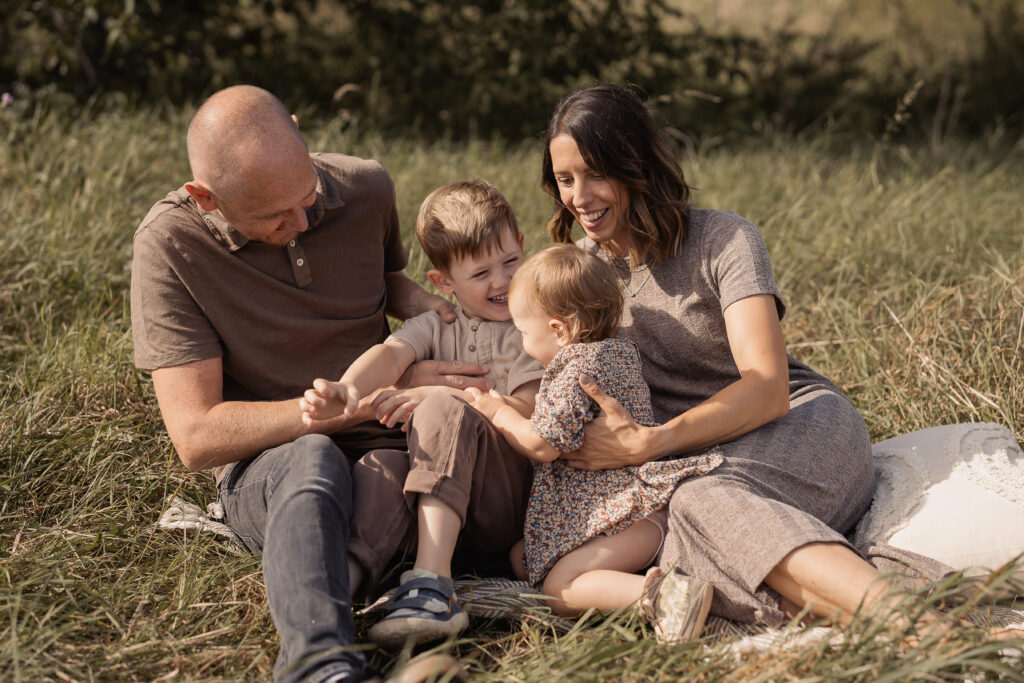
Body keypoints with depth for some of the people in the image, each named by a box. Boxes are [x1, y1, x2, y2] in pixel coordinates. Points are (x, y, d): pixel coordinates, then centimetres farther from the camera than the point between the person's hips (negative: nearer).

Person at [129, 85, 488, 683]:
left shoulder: (366, 189, 0)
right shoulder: (170, 243, -13)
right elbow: (197, 437, -18)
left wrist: (419, 302, -1)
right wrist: (376, 397, -21)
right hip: (264, 470, -4)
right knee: (312, 459, -40)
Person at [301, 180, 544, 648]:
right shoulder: (438, 326, 15)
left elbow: (526, 411, -8)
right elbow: (392, 353, -7)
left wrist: (439, 397, -20)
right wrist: (348, 389, -31)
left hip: (510, 499, -3)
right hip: (437, 486, 4)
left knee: (443, 410, -30)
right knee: (381, 467, -28)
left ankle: (430, 582, -42)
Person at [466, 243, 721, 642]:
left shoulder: (579, 368, -14)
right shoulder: (617, 352, 18)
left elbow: (543, 445, -15)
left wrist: (499, 413, 2)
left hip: (626, 511, -11)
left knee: (558, 590, -21)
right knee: (522, 559, 10)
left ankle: (656, 592, -35)